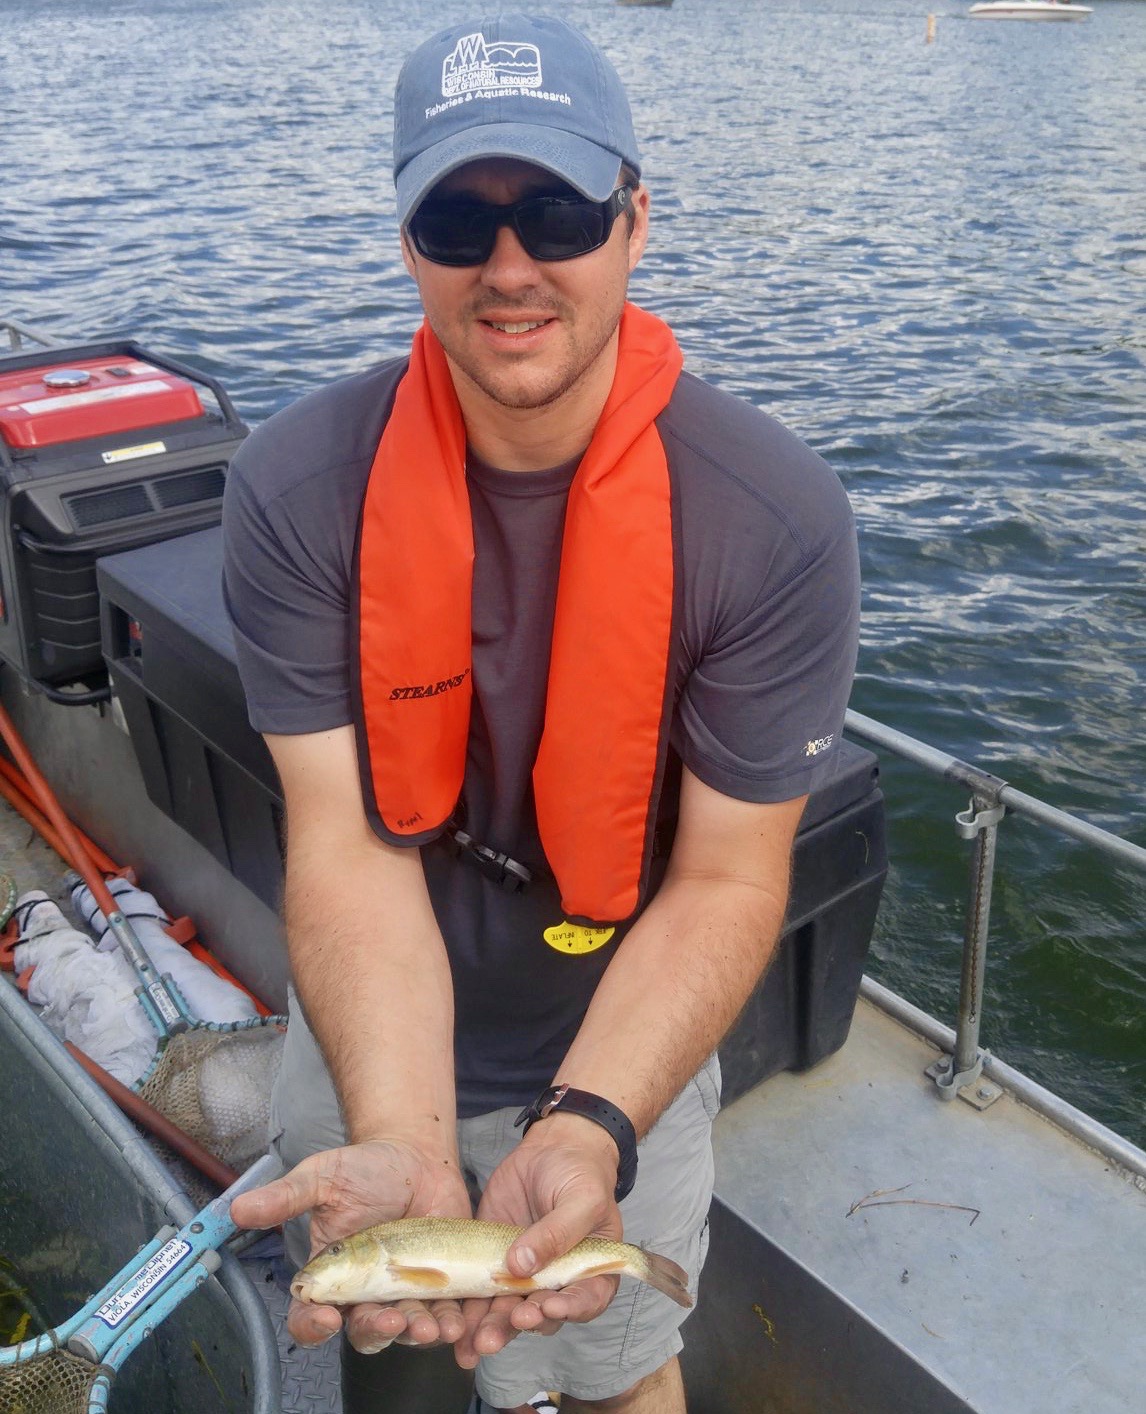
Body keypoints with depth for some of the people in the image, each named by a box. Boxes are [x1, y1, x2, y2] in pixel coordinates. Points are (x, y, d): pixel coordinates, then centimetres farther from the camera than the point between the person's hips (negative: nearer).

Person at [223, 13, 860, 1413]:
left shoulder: (780, 520, -24)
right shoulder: (296, 491, -20)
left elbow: (725, 879, -21)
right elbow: (345, 840, -22)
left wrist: (587, 1129, -35)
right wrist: (404, 1143, -36)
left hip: (622, 1051, -1)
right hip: (368, 1041, 2)